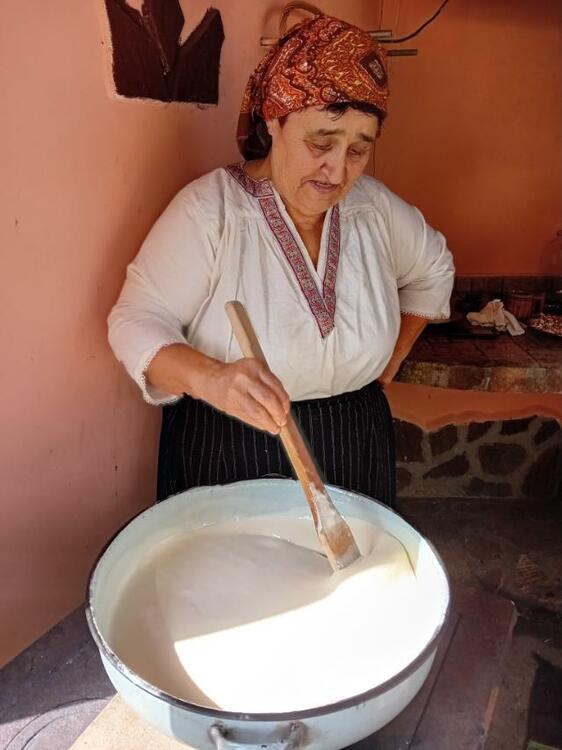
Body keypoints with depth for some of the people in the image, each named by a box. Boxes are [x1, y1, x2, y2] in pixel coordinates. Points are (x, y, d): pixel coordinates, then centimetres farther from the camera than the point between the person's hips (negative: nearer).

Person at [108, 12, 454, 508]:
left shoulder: (376, 206, -2)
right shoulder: (209, 210, -16)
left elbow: (434, 269, 16)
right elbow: (136, 322, -19)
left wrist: (389, 363, 10)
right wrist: (209, 377, -39)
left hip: (354, 452, 5)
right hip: (228, 464, -4)